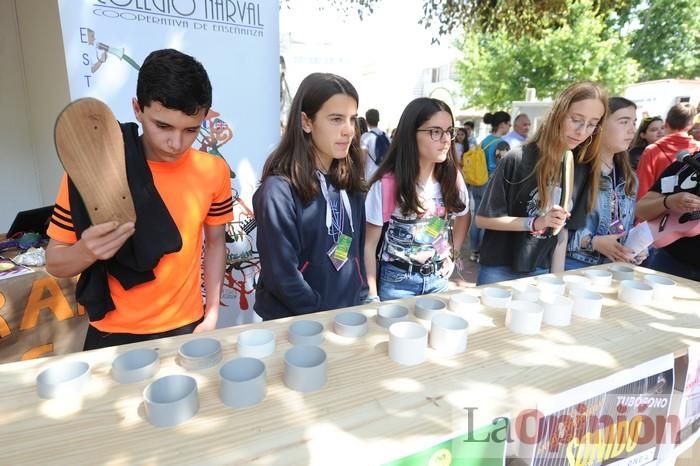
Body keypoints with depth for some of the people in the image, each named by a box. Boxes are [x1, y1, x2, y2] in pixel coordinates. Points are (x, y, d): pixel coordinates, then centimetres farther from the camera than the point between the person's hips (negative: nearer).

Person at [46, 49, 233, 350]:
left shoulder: (213, 171, -9)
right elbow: (54, 262, -6)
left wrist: (211, 316, -2)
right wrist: (87, 251, -28)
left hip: (186, 330, 2)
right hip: (114, 336, -1)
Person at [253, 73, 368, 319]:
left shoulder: (349, 182, 0)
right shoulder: (279, 189, -20)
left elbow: (357, 250, 6)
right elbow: (281, 275, -20)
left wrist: (361, 300, 0)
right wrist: (323, 317, -14)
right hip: (296, 322, -5)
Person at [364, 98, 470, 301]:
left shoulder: (453, 178, -4)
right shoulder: (387, 184, -18)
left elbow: (463, 217, 17)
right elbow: (369, 245, -14)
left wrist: (453, 254, 6)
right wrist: (372, 296, -15)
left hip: (438, 278, 5)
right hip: (397, 281, -4)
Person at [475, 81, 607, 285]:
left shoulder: (582, 169, -1)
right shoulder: (517, 160, -15)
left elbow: (565, 228, 5)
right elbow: (483, 219, -13)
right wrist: (535, 223, -22)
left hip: (542, 272, 4)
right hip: (500, 269, -4)